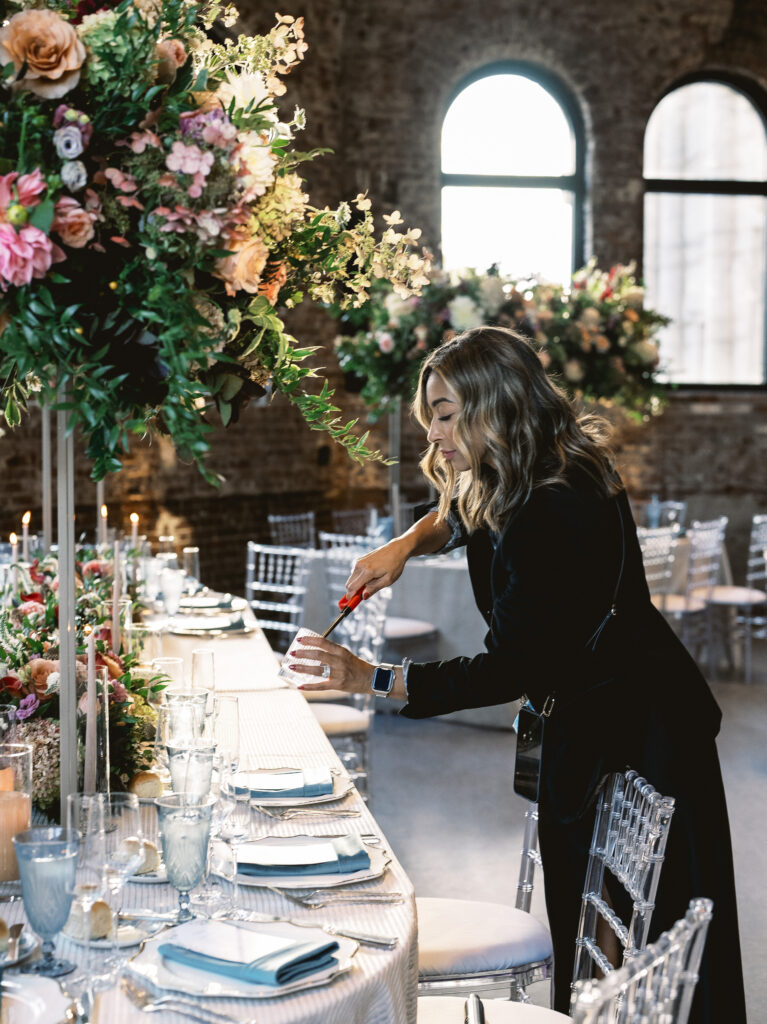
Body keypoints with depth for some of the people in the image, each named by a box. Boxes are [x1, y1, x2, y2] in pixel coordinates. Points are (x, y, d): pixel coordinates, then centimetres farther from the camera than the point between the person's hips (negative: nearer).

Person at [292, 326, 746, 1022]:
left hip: (637, 741, -10)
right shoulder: (554, 472, 3)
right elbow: (460, 517, 25)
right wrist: (404, 545, 3)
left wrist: (373, 679, -20)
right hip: (585, 726, 10)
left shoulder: (555, 513, -27)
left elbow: (510, 670, -26)